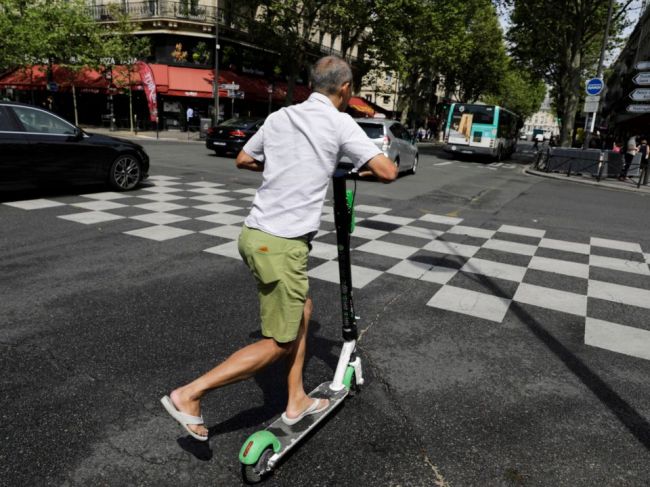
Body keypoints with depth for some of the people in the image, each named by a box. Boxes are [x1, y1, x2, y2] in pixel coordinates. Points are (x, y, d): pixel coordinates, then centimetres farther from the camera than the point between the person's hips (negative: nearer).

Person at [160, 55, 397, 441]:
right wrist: (367, 167, 11)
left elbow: (243, 160, 23)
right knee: (279, 342, 5)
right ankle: (190, 394, 6)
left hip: (255, 234, 8)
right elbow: (388, 172, -11)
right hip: (281, 245, -8)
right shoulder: (339, 123, -6)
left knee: (303, 309, 22)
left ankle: (296, 401, 32)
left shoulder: (280, 117, 12)